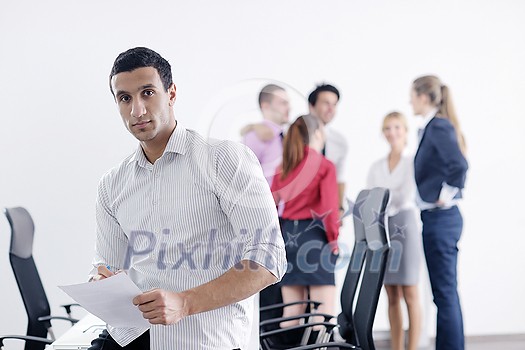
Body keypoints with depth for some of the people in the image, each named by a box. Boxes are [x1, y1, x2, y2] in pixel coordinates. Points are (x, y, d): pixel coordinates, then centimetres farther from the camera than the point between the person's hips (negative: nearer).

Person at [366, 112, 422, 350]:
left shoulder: (413, 162, 2)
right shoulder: (376, 167, 15)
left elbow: (406, 196, -9)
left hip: (404, 224, -4)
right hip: (381, 228, 4)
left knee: (409, 293, -5)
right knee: (392, 296, 5)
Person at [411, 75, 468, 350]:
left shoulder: (438, 126, -14)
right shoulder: (432, 127, 14)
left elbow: (458, 165, -27)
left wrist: (447, 196, -16)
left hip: (440, 217, -10)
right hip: (438, 217, 10)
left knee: (444, 291, -4)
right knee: (447, 291, 14)